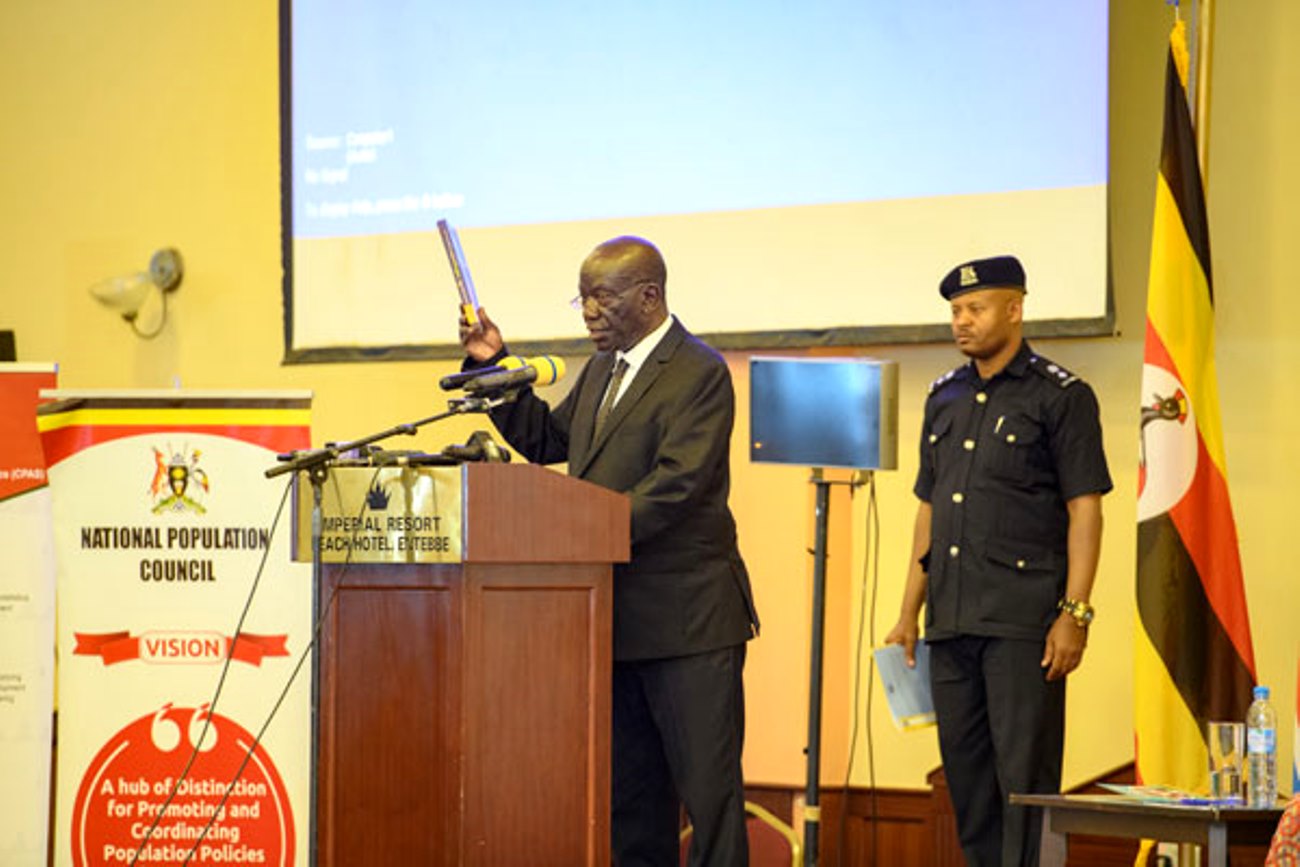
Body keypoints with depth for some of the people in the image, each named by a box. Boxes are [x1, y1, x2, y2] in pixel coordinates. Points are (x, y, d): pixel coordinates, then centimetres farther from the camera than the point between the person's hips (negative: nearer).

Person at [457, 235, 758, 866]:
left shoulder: (699, 374, -12)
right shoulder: (602, 370, 16)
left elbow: (676, 483, -22)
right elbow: (546, 440, 20)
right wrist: (494, 365, 11)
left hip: (686, 620, -9)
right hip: (618, 618, 9)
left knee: (707, 783, -4)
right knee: (629, 787, 13)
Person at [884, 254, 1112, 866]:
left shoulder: (1061, 396, -3)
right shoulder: (944, 398, 15)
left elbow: (1085, 511, -6)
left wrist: (1075, 613, -14)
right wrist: (909, 614, 15)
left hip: (1024, 624, -6)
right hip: (951, 623, 6)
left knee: (1025, 774, -6)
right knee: (965, 771, 10)